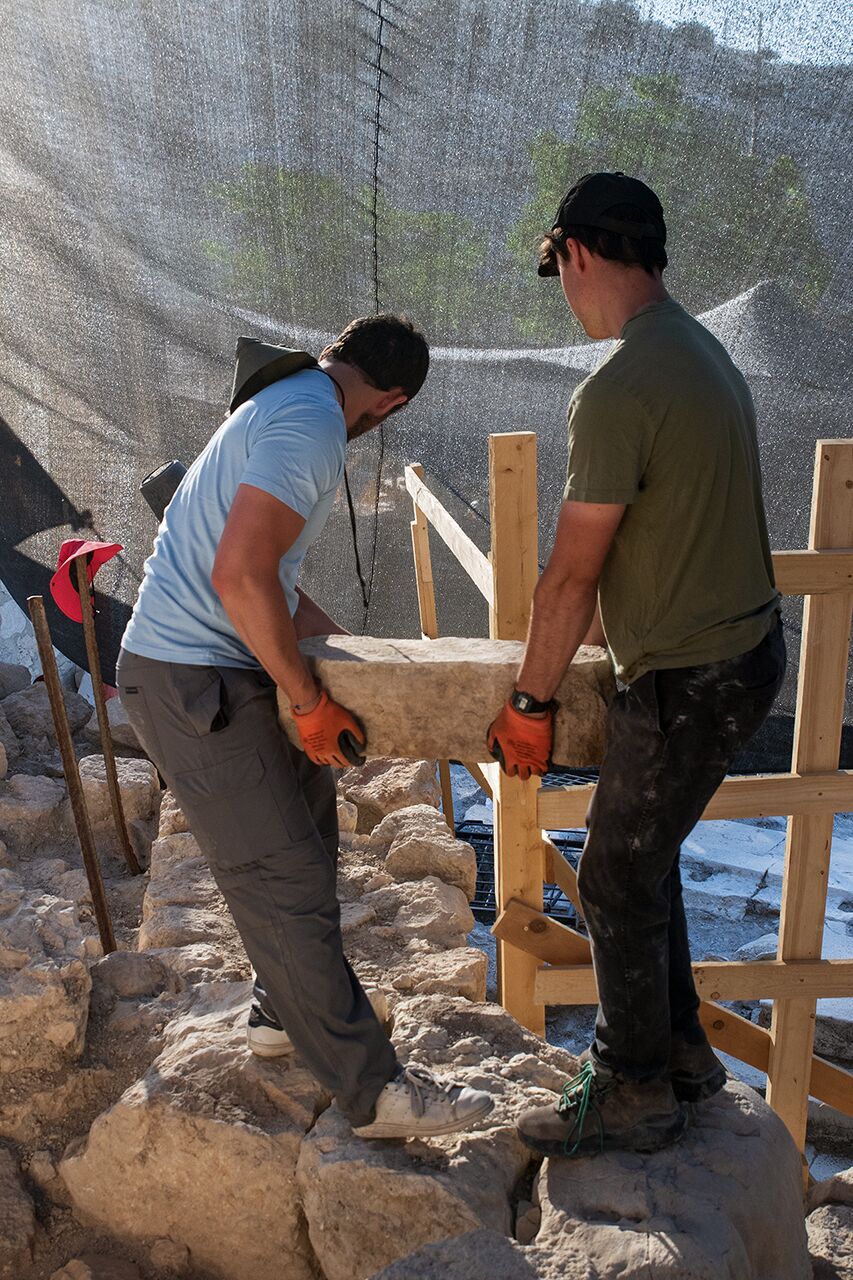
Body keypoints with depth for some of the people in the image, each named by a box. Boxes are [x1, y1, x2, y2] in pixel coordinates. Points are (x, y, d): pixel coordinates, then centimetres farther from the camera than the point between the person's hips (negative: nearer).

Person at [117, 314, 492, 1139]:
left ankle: (284, 1014, 37)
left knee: (306, 837, 20)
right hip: (192, 683, -10)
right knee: (287, 885, -5)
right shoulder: (313, 425, -19)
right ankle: (374, 1091, 5)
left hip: (222, 665, 10)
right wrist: (310, 702, -20)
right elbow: (241, 575, -30)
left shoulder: (283, 405, 14)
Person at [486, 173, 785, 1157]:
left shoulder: (617, 392, -23)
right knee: (643, 856, 22)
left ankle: (634, 1095, 23)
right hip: (744, 651, 10)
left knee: (617, 882, 6)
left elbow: (572, 575, -19)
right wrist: (597, 628, 27)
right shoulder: (703, 353, 9)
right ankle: (678, 1050, 37)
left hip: (688, 682, -10)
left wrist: (529, 704, -8)